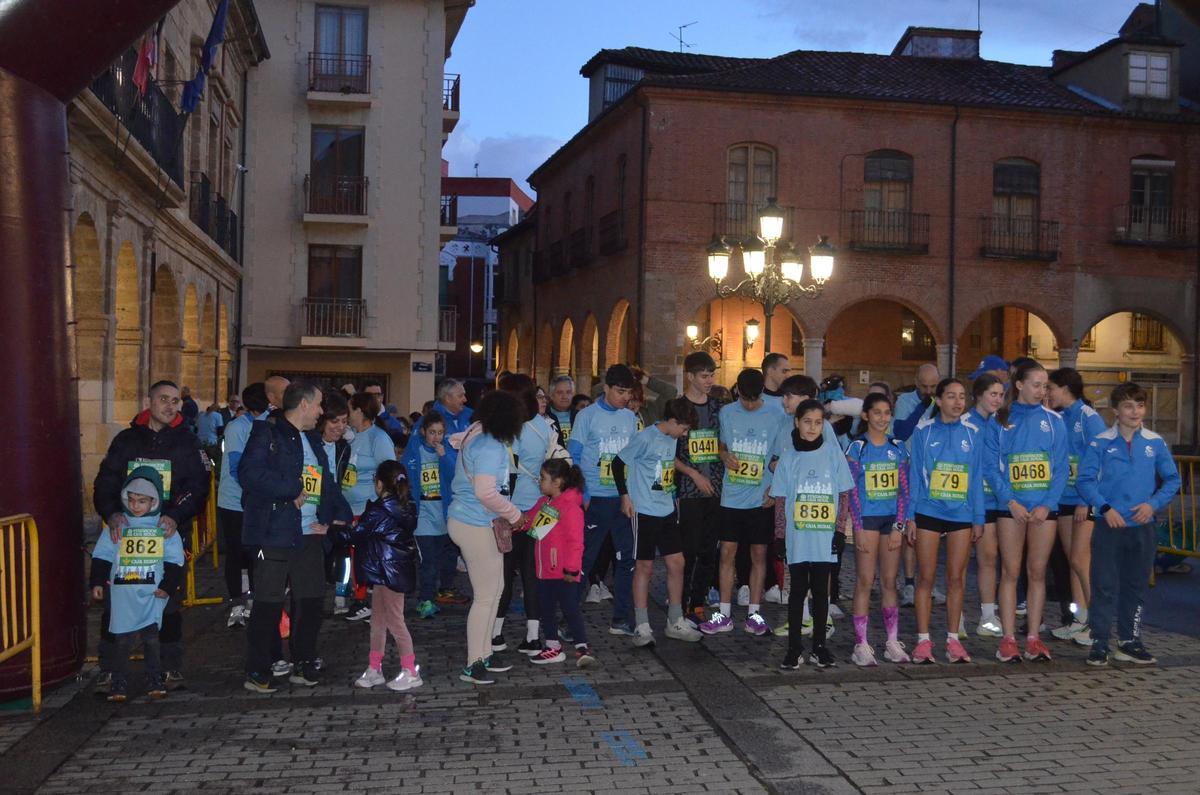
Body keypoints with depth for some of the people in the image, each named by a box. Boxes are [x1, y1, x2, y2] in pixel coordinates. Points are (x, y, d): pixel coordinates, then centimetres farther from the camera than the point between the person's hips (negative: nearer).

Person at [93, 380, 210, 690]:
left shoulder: (187, 442, 5)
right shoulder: (126, 439, 9)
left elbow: (198, 487, -4)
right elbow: (104, 483, 3)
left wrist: (176, 516, -22)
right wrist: (112, 513, -17)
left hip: (170, 534, -1)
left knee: (169, 602, 3)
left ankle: (171, 667, 14)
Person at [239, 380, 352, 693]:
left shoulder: (313, 441, 20)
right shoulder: (267, 433, -6)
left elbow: (328, 483, 23)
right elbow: (250, 473, -20)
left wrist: (339, 516, 6)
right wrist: (293, 490, -17)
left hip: (310, 534, 8)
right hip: (276, 534, -8)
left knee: (312, 600, 10)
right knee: (269, 604, -3)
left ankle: (304, 665, 23)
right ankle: (257, 673, 7)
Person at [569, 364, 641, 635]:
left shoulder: (630, 417, 9)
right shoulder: (587, 416, -4)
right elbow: (573, 458, -6)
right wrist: (583, 496, -11)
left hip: (624, 499, 5)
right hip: (595, 499, -4)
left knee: (627, 559, 6)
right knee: (584, 559, 2)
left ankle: (621, 619, 15)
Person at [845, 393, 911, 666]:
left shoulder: (898, 448, 8)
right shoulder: (856, 448, -2)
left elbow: (904, 490, 7)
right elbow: (852, 491, -4)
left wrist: (899, 527, -1)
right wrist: (858, 528, -10)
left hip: (892, 520, 3)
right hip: (866, 519, -3)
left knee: (889, 582, 8)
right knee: (865, 581, -2)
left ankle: (892, 642, 15)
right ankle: (861, 644, 2)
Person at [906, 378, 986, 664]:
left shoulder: (973, 433, 5)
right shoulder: (924, 431, 0)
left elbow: (977, 477, 7)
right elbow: (915, 474, 1)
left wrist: (979, 518, 5)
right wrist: (910, 516, -3)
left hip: (961, 514, 2)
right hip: (929, 512, -2)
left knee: (956, 579, 7)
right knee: (926, 579, 2)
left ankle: (953, 640, 16)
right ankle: (923, 641, 9)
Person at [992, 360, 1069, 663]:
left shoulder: (1053, 420, 5)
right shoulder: (1001, 420, 2)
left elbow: (1061, 467, 2)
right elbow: (992, 465, -2)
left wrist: (1047, 504, -10)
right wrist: (1011, 501, -12)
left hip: (1045, 507, 1)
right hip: (1011, 507, -1)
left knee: (1037, 572, 6)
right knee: (1010, 572, 1)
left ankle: (1033, 638, 13)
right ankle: (1008, 639, 5)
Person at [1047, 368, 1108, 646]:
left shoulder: (1088, 418, -10)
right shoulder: (1058, 419, 10)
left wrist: (1086, 500, -16)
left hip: (1087, 500, -7)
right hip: (1064, 498, 7)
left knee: (1080, 560, -8)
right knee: (1072, 561, 10)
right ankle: (1079, 620, 17)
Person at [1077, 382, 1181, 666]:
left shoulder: (1156, 443, 4)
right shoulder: (1100, 443, -3)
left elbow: (1172, 480, 8)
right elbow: (1085, 480, -6)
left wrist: (1153, 504, -7)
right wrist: (1105, 508, -16)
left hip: (1142, 526, 3)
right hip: (1108, 525, -3)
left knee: (1136, 586, 12)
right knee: (1104, 586, -3)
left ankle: (1129, 642, 23)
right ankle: (1099, 644, 4)